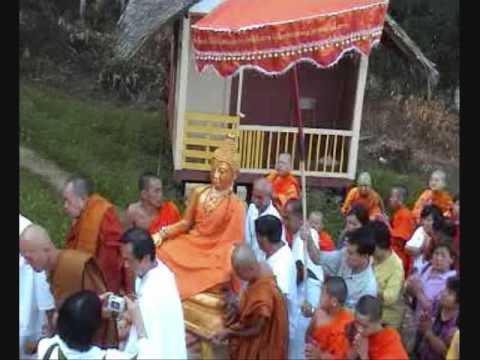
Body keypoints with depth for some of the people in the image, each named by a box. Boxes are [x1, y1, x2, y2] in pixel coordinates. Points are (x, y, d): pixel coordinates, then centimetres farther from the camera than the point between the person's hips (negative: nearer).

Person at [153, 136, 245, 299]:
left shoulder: (236, 205, -10)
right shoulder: (199, 192, 3)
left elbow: (234, 244, -10)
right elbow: (186, 223, 8)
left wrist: (228, 271, -21)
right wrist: (162, 234, -6)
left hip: (214, 253, -4)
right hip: (190, 244, 5)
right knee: (157, 252, -16)